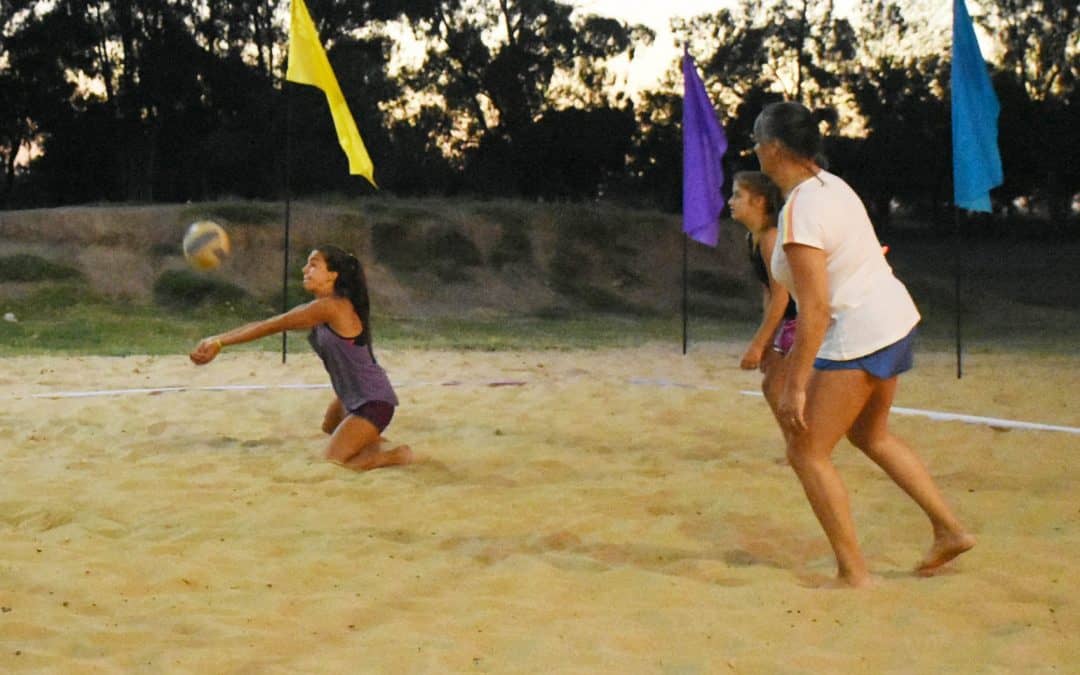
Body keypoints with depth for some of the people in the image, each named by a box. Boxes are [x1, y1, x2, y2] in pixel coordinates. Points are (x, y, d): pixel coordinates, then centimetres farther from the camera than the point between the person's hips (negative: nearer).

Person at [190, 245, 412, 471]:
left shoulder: (330, 307, -24)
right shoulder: (318, 311, 5)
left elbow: (273, 326, -26)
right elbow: (268, 325, 0)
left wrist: (219, 342, -25)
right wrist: (218, 340, -8)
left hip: (374, 401, -11)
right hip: (352, 395, 11)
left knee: (332, 462, -9)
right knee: (330, 427, 35)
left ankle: (397, 455, 1)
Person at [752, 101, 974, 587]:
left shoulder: (800, 211, -22)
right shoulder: (830, 185, 7)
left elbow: (815, 308, -26)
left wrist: (795, 386, -23)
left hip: (858, 333, -10)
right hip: (893, 316, 10)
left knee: (807, 452, 0)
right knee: (870, 435, 27)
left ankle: (853, 574, 2)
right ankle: (949, 530, 30)